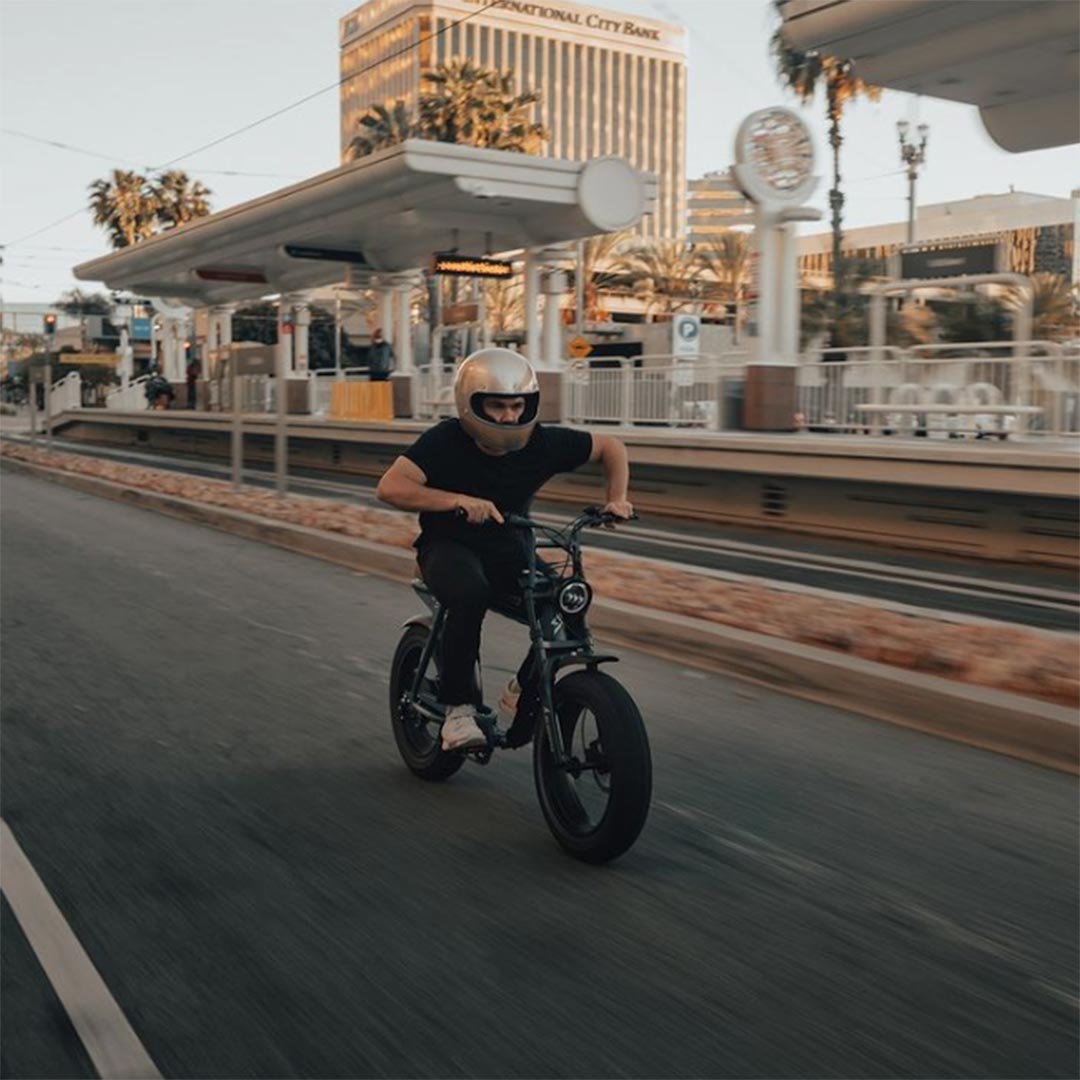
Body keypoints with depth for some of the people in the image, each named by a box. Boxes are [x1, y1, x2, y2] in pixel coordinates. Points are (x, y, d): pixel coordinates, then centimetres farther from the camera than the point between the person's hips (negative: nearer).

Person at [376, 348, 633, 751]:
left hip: (508, 547, 4)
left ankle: (526, 691, 7)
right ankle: (458, 707, -22)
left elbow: (610, 447, 6)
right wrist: (458, 500, -38)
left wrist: (617, 498, -8)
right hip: (449, 546, -3)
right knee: (470, 595, -37)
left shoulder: (542, 443, -8)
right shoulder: (445, 441, -17)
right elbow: (389, 487, -28)